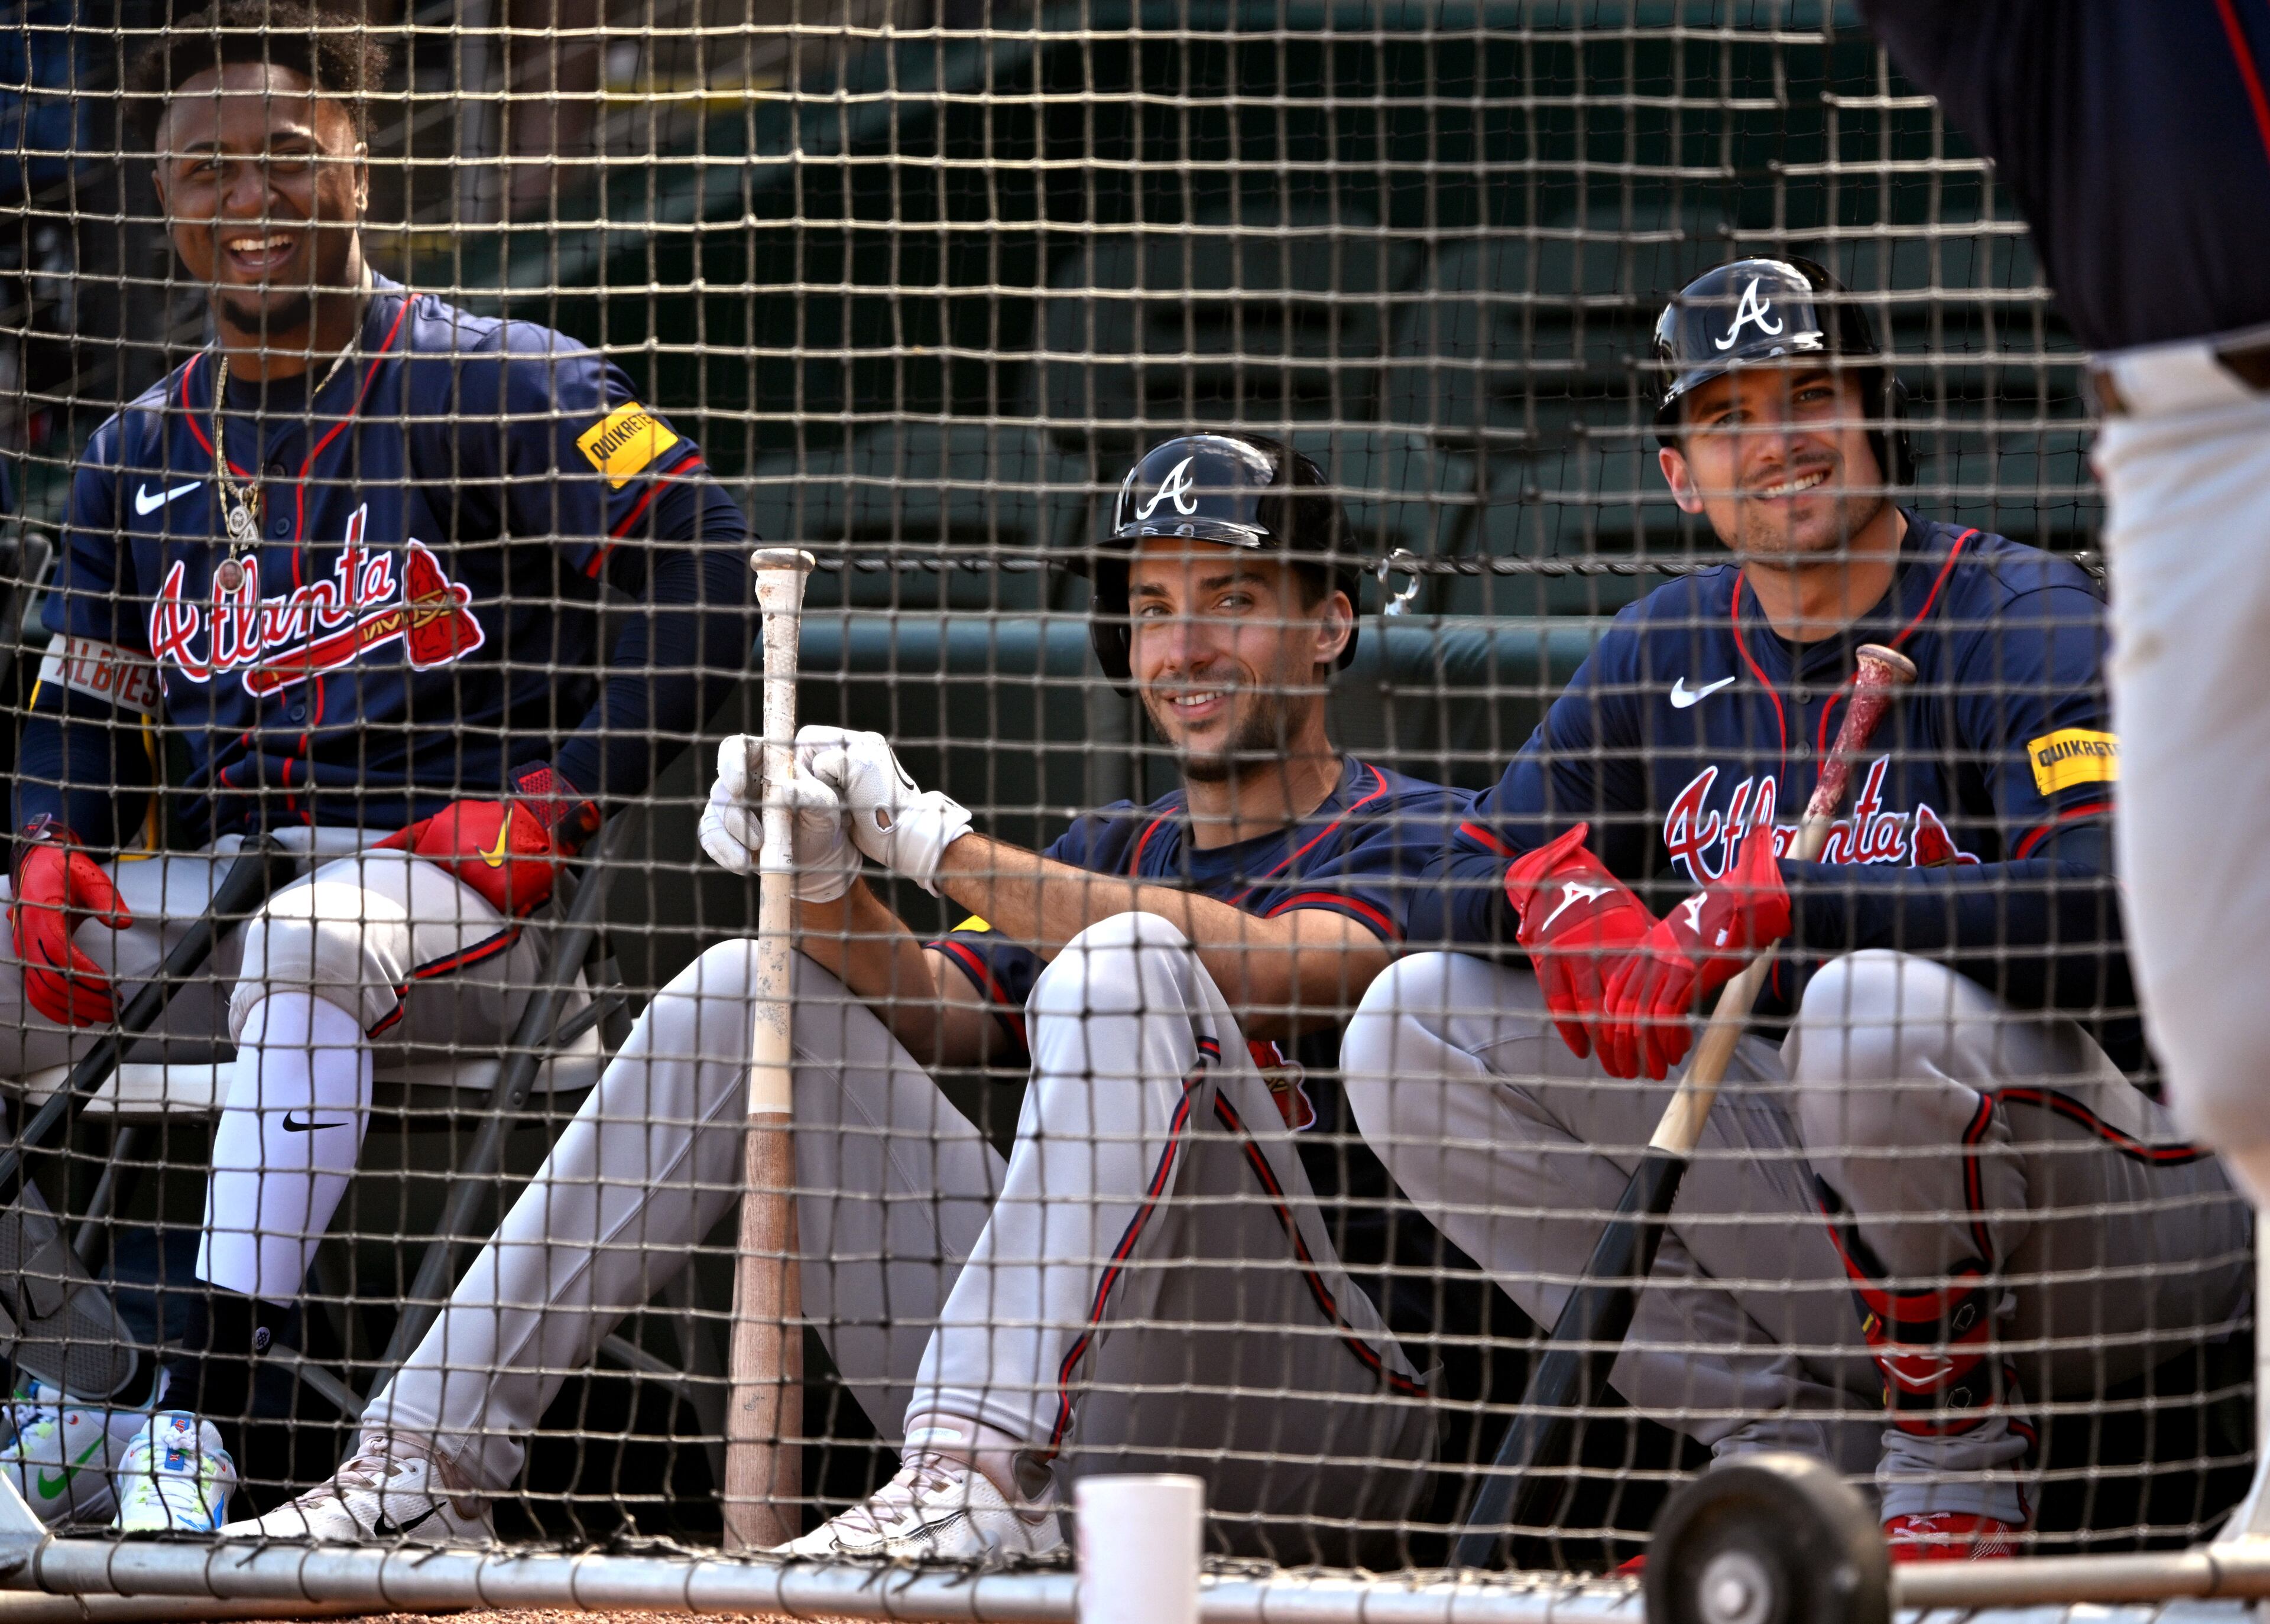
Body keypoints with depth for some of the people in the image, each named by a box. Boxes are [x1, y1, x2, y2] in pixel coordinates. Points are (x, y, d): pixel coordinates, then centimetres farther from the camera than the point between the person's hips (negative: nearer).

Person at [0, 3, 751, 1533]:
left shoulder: (494, 385, -1)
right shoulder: (141, 453, 17)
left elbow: (711, 578, -9)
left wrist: (553, 804, -16)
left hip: (456, 884, -6)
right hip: (211, 886, 7)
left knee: (304, 945, -40)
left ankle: (199, 1409, -45)